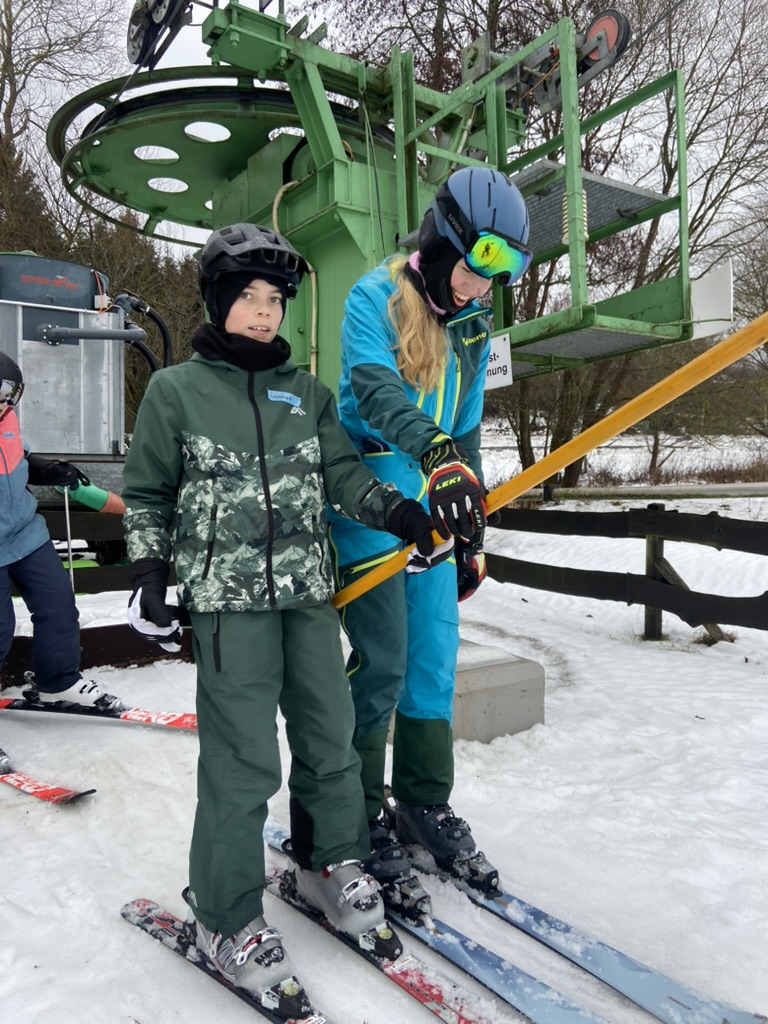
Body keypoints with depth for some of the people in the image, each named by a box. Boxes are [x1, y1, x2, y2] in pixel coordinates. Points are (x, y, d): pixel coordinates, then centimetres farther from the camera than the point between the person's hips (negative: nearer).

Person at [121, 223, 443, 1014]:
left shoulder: (307, 391, 11)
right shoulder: (175, 390, 2)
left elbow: (341, 472, 7)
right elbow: (146, 494, 7)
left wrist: (391, 507, -10)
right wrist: (147, 576, 0)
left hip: (309, 591, 5)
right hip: (226, 597, -4)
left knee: (329, 737, 13)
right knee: (245, 762, -3)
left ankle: (330, 867, 37)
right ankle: (226, 919, 19)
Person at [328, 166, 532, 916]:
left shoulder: (470, 324, 14)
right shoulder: (374, 299, -7)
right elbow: (375, 387, -26)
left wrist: (474, 532, 17)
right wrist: (436, 455, -44)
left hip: (437, 508, 7)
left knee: (435, 658, 9)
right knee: (382, 662, -7)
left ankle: (425, 805, 26)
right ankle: (361, 823, 12)